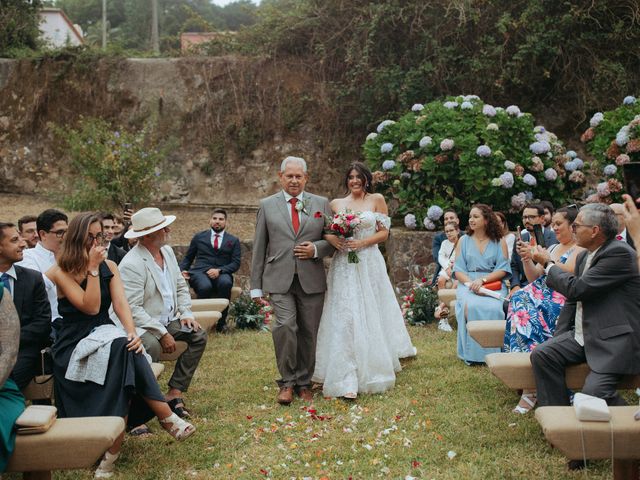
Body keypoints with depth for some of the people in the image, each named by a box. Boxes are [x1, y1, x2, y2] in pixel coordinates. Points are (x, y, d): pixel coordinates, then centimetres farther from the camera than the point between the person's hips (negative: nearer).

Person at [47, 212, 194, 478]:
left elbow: (120, 303, -4)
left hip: (105, 336, 4)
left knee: (126, 348, -32)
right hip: (73, 346, -4)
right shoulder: (60, 273, -5)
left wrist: (132, 333, -22)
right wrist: (93, 267, -16)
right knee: (123, 350, -33)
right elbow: (91, 307, -15)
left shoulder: (109, 267, 10)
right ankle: (166, 417, -30)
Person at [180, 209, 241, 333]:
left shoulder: (233, 241, 17)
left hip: (221, 274, 0)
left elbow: (236, 263, 6)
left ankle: (221, 321, -20)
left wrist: (219, 270, -12)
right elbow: (187, 258, 23)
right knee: (205, 286, -37)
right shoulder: (199, 237, 20)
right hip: (200, 272, 0)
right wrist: (182, 270, 1)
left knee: (225, 283, -37)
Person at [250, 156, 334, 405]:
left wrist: (316, 249, -10)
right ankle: (287, 382, 0)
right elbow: (259, 248, 7)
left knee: (308, 333, 6)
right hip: (279, 279, -1)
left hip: (312, 280, 2)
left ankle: (303, 383, 24)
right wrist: (256, 286, 4)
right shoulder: (267, 205, 8)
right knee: (286, 325, -18)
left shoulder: (321, 204, 10)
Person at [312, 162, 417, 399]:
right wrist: (331, 238, -12)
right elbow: (324, 230, 10)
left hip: (370, 265, -1)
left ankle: (372, 372, 22)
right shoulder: (336, 203, 12)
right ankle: (347, 381, -8)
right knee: (345, 317, -7)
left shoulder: (376, 200, 7)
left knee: (371, 315, 4)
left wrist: (362, 243, -11)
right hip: (343, 266, 1)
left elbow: (384, 232, 3)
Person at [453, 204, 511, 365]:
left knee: (493, 308, -34)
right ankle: (472, 354, -22)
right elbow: (458, 270, 7)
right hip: (468, 283, 1)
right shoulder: (464, 241, 16)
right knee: (470, 306, -33)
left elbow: (503, 270, 1)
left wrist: (482, 280, -15)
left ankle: (491, 354, -20)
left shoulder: (499, 242, 11)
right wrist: (470, 283, -13)